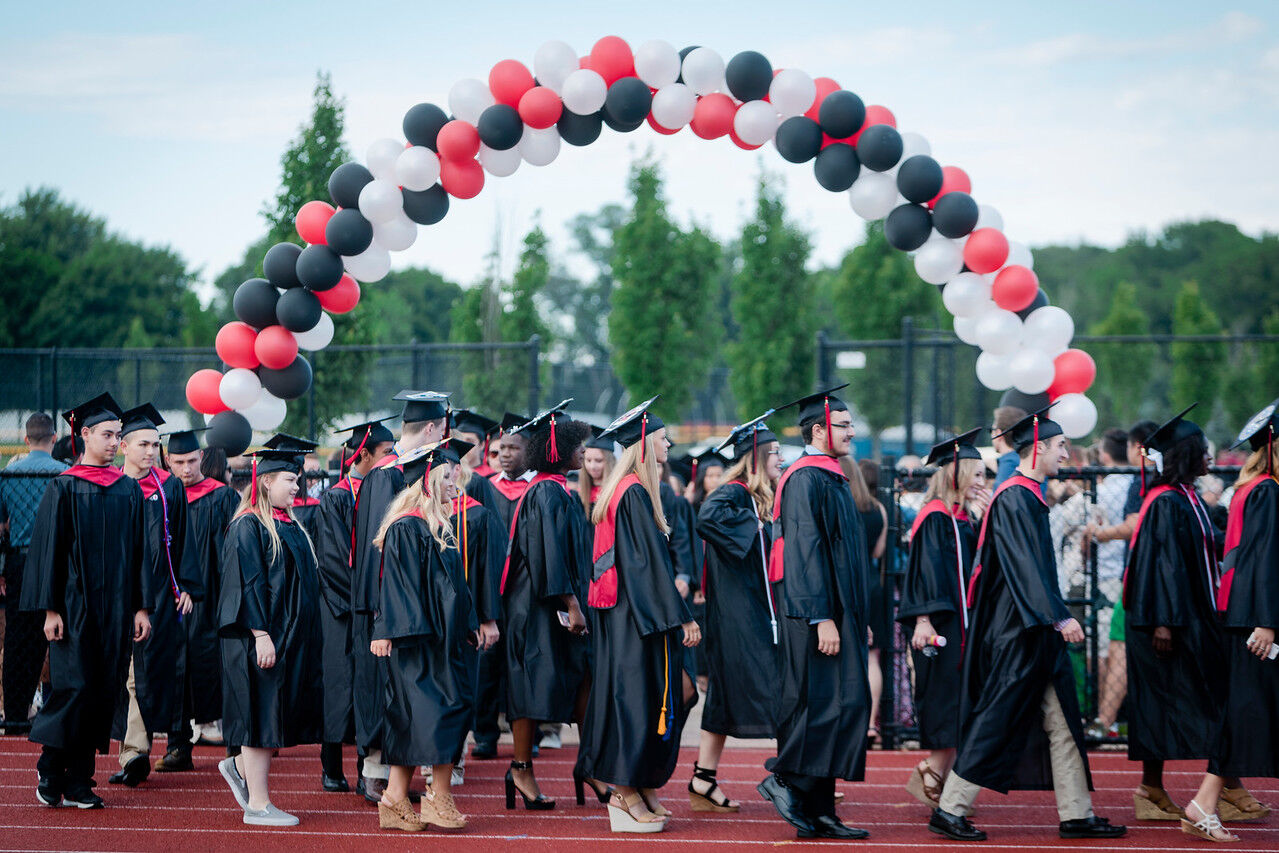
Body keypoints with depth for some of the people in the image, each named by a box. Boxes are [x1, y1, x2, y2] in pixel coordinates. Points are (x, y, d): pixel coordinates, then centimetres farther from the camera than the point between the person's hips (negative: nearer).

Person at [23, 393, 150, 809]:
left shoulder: (130, 489, 10)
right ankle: (50, 771, 4)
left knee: (103, 692, 2)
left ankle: (79, 782, 8)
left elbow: (139, 552, 12)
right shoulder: (63, 489, -2)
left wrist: (140, 607, 6)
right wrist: (50, 609, -10)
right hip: (75, 605, -4)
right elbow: (48, 550, -4)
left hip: (115, 607, 4)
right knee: (74, 688, -11)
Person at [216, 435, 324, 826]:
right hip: (263, 638, -9)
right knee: (262, 716, -4)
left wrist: (301, 638, 20)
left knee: (280, 716, 10)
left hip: (291, 637, 9)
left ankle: (241, 767, 29)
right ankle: (258, 804, 1)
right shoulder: (248, 527, -13)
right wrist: (261, 635, -23)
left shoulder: (289, 525, 14)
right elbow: (247, 584, -18)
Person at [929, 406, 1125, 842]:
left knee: (1062, 722, 8)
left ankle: (1077, 814, 10)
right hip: (1018, 633, -10)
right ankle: (950, 810, 0)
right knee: (997, 722, -6)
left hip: (1037, 630, 10)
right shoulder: (1014, 498, -15)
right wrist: (1059, 617, -26)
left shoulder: (1028, 497, 15)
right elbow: (1026, 567, -22)